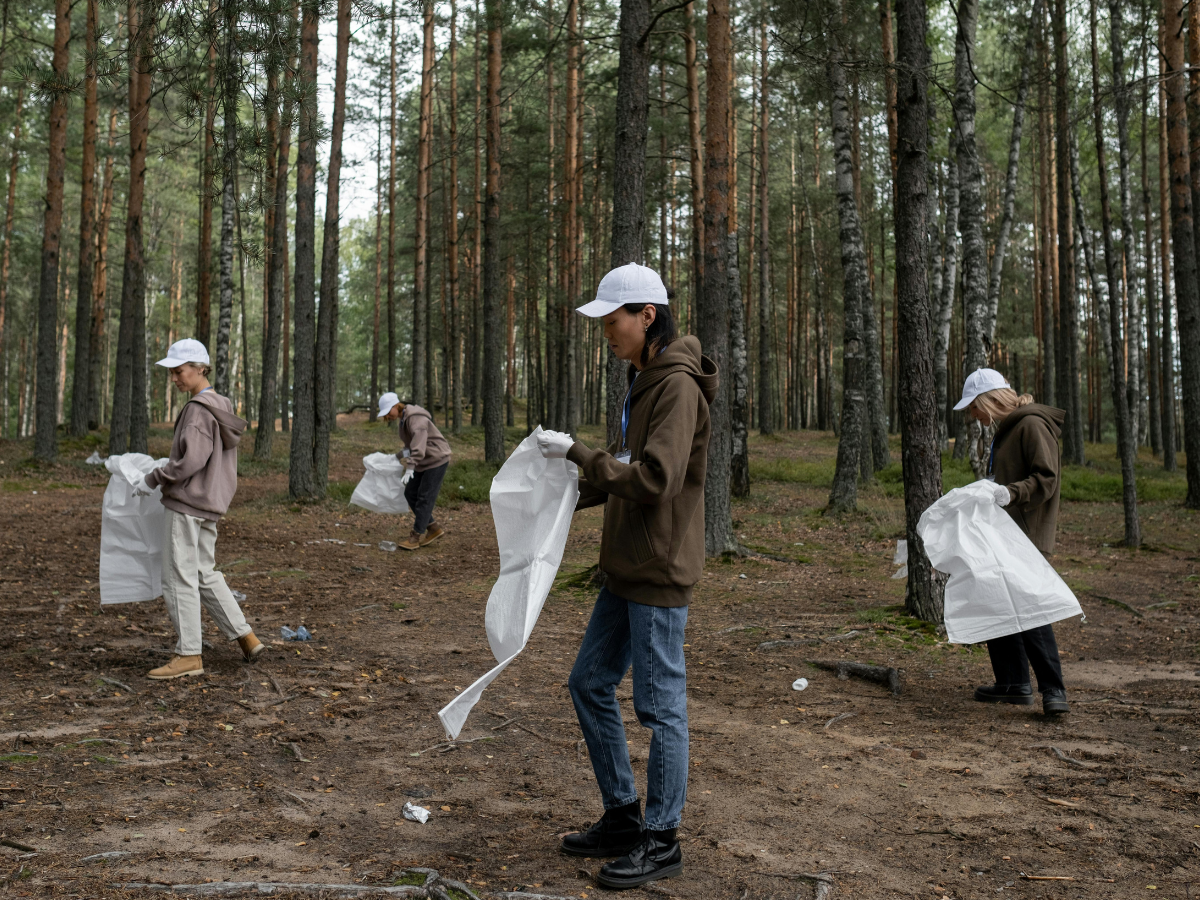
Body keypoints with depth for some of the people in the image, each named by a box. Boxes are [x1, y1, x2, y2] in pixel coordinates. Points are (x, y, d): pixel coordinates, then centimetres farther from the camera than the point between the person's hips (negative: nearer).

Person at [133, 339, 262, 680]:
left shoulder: (198, 409, -15)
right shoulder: (221, 406, 13)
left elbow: (190, 460, -22)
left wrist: (152, 480, -11)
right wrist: (167, 477, 19)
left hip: (186, 503, -10)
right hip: (210, 502, 10)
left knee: (179, 578, -2)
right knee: (204, 575, 16)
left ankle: (189, 655, 3)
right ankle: (246, 638, 18)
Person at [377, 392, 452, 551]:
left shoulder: (415, 418, -22)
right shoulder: (404, 419, 9)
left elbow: (418, 446, -34)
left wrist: (410, 467, -40)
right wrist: (398, 457, 17)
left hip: (437, 460, -10)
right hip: (424, 462, 10)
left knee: (424, 497, -7)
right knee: (410, 493, 7)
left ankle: (417, 536, -1)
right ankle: (433, 529, 15)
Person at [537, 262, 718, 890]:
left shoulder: (677, 385, -16)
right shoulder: (642, 382, 13)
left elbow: (654, 479, -24)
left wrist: (577, 453, -19)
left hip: (659, 575, -10)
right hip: (626, 570, 10)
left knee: (660, 705, 1)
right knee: (589, 684, 15)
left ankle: (661, 841, 16)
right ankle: (622, 817, 28)